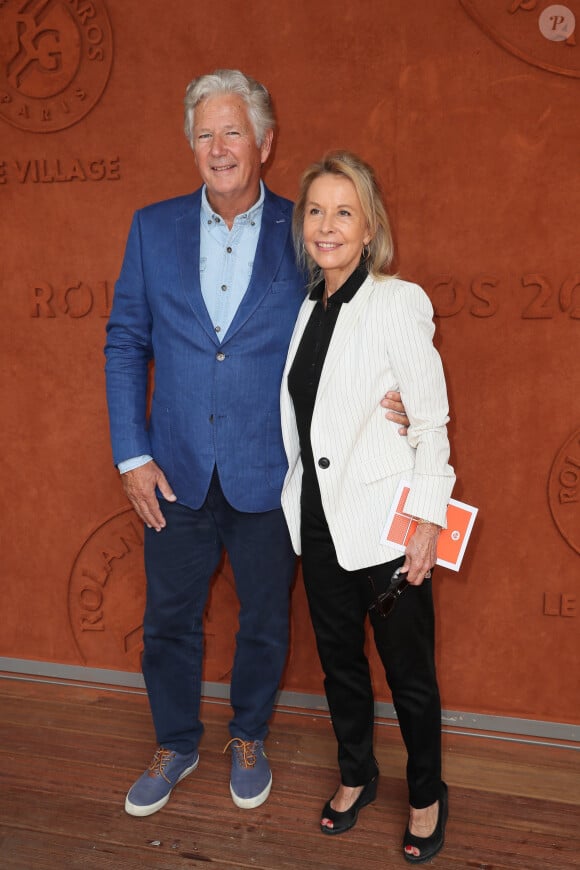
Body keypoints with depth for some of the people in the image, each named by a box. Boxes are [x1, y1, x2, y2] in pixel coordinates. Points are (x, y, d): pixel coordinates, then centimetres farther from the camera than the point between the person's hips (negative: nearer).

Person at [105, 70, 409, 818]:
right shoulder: (153, 228, 1)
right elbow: (126, 342, 2)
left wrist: (377, 395, -20)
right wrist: (132, 455, -3)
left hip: (267, 475, -1)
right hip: (176, 473, 2)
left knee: (264, 622, 15)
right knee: (168, 621, 16)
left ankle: (248, 738, 41)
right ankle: (176, 745, 39)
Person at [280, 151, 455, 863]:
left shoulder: (398, 303, -11)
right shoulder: (305, 310, 7)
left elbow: (431, 422, -12)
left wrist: (426, 522, -14)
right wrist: (294, 500, 10)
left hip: (384, 525, -6)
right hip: (318, 519, 6)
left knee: (409, 672, 9)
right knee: (338, 659, 19)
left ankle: (426, 797, 31)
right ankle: (356, 775, 41)